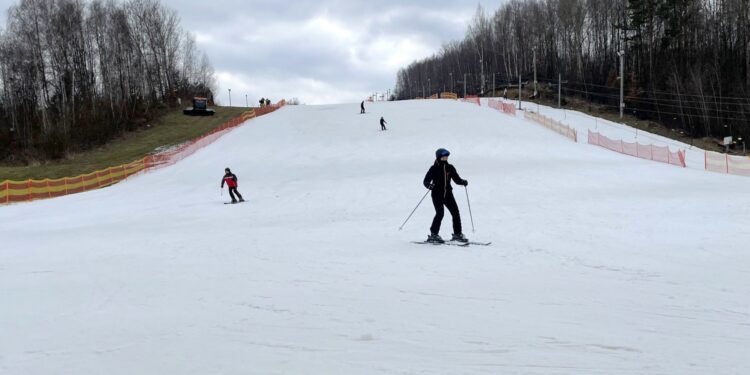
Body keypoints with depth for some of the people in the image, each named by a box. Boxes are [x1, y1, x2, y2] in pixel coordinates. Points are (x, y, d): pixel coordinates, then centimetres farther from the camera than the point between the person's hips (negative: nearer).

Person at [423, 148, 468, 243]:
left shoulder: (450, 168, 8)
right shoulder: (434, 168, -5)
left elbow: (456, 179, 11)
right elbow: (426, 181, -6)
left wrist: (463, 182, -9)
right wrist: (429, 185, -27)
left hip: (448, 194, 5)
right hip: (437, 194, -5)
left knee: (455, 212, 0)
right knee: (440, 213, -17)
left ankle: (457, 234, 13)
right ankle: (433, 235, -7)